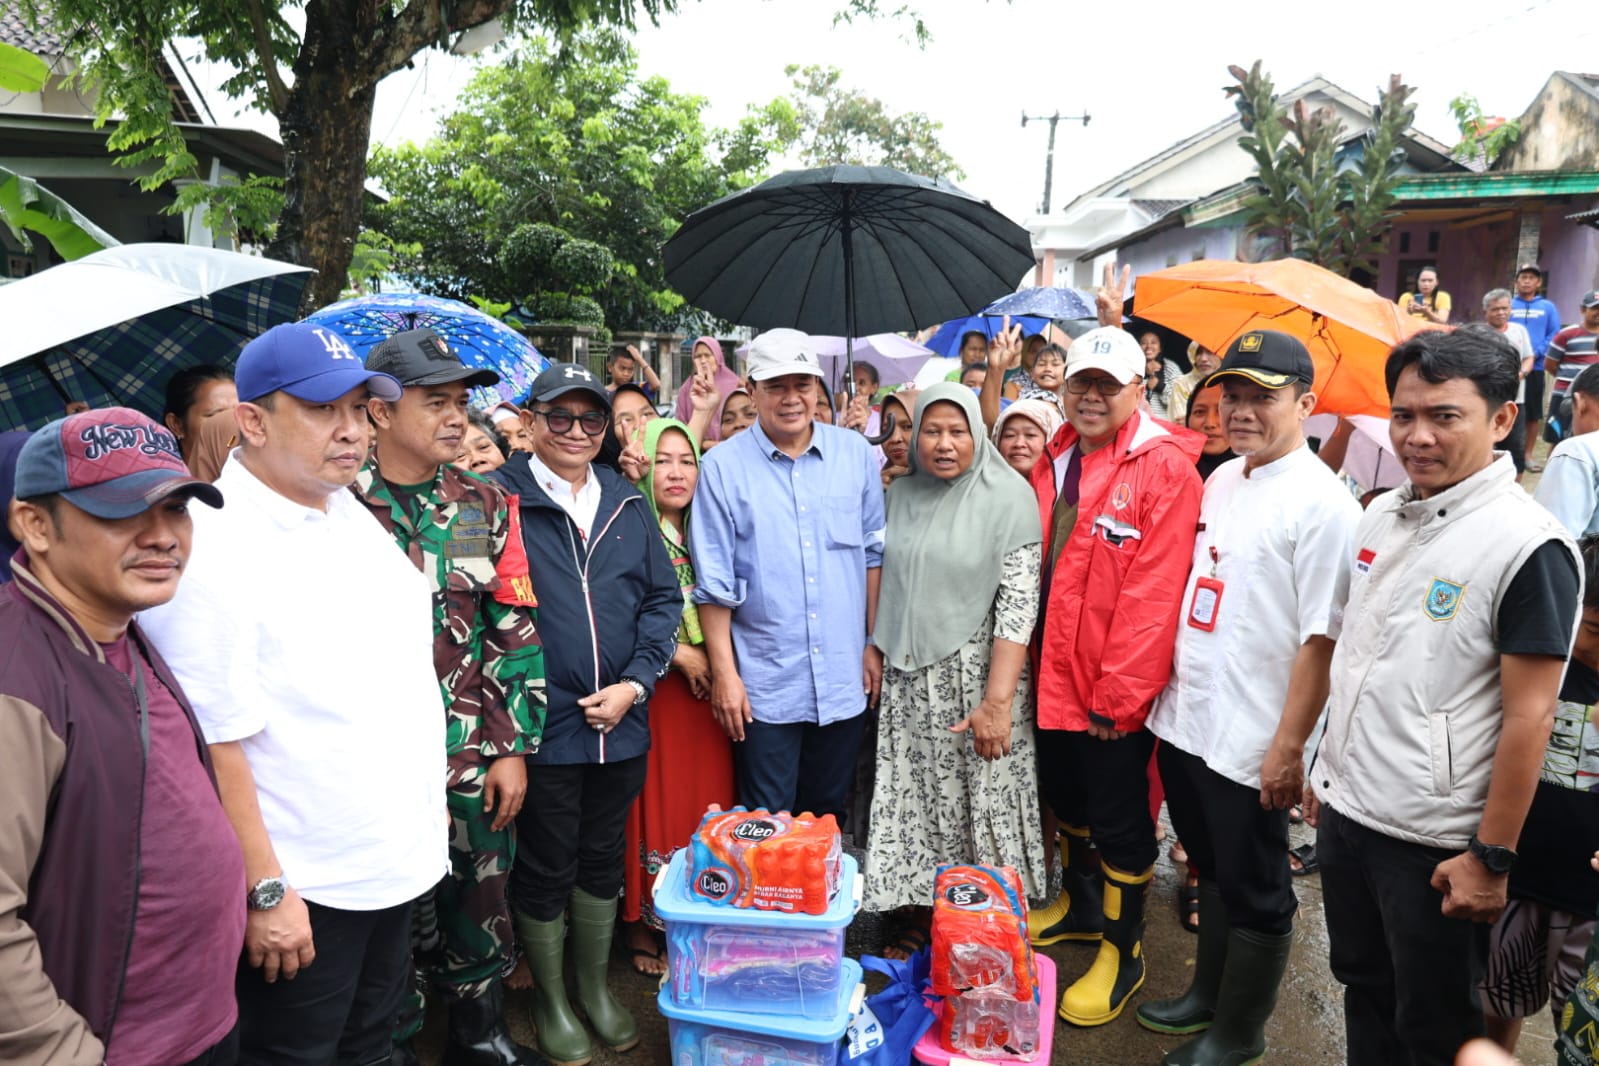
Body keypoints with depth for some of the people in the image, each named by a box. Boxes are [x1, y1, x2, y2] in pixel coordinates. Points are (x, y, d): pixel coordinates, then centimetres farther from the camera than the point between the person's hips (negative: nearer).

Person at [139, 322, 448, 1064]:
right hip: (302, 892, -7)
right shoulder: (208, 549, -20)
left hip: (398, 860, 7)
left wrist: (429, 803, 14)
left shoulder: (353, 514, 6)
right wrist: (265, 892, -18)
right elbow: (213, 741, -21)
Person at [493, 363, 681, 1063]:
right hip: (541, 725, -4)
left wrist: (635, 683, -5)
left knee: (603, 859, 19)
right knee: (545, 867, 11)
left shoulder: (627, 504, 7)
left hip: (621, 723, 4)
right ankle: (550, 1001, 33)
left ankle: (595, 987, 39)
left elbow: (663, 597, 7)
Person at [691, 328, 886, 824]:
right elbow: (714, 583, -5)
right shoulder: (724, 467, -6)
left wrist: (875, 644, 6)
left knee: (829, 814, 18)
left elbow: (874, 554, 8)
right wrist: (724, 673, -7)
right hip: (763, 685, -2)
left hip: (844, 678, 3)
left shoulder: (856, 453, 2)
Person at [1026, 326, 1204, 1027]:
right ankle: (1079, 905, 45)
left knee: (1118, 818, 7)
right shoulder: (1053, 462, 6)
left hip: (1116, 689, -7)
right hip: (1054, 675, 7)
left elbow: (1152, 596, -21)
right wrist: (1035, 661, 8)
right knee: (1065, 797, 22)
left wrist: (1117, 697, -19)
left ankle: (1122, 951, 27)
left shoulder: (1166, 468, -16)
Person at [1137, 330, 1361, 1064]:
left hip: (1251, 742, -7)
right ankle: (1208, 993, 43)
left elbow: (1321, 638, -19)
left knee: (1254, 891, 12)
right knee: (1212, 870, 24)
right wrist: (1172, 687, 14)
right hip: (1185, 721, 7)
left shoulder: (1321, 502, -16)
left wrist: (1288, 748, -18)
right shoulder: (1220, 479, 8)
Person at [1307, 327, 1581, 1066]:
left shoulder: (1529, 546, -18)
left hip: (1435, 842, -6)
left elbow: (1528, 716, -17)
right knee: (1363, 989, 23)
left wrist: (1493, 857, -15)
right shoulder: (1380, 516, 4)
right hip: (1344, 812, 6)